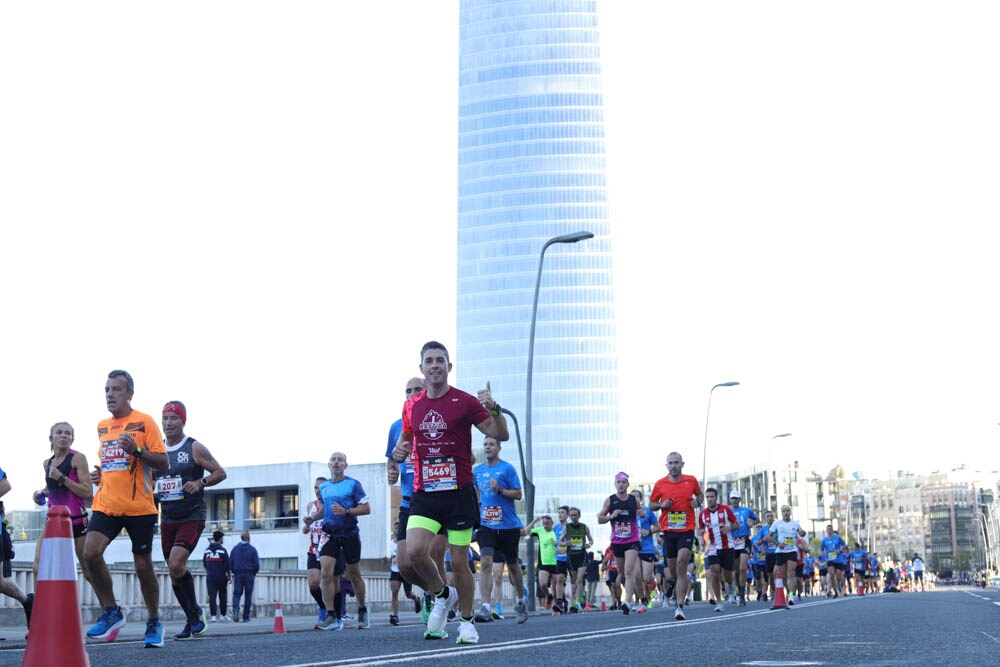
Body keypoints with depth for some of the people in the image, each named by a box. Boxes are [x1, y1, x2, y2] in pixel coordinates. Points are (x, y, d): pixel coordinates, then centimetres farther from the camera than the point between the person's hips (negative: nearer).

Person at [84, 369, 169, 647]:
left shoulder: (144, 422, -3)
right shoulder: (102, 426, 15)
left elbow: (163, 463, -7)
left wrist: (137, 450, -22)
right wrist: (98, 474, 11)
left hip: (139, 507, -4)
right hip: (106, 506, 4)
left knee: (143, 566, 2)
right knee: (91, 552, -18)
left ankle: (154, 623, 20)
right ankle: (111, 612, -2)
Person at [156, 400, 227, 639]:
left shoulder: (195, 448, -5)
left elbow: (220, 473, -4)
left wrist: (200, 483, -20)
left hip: (192, 517, -6)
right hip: (167, 519, 6)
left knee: (176, 564, -22)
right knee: (174, 572, 7)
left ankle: (195, 610, -2)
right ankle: (192, 621, 19)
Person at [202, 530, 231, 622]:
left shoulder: (207, 550, 6)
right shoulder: (223, 550, -7)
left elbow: (204, 564, 13)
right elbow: (227, 565, -8)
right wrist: (229, 575, 6)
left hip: (210, 577, 3)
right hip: (221, 577, -2)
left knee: (212, 596, -1)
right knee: (222, 596, 11)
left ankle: (213, 615, -11)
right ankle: (223, 615, 18)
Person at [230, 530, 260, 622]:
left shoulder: (235, 549, 4)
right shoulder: (252, 549, -3)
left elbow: (230, 563, 3)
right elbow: (257, 564, -5)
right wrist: (254, 573, 13)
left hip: (238, 575, 1)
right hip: (249, 575, -1)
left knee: (236, 594, 3)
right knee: (248, 596, 7)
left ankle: (236, 609, -26)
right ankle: (246, 617, 7)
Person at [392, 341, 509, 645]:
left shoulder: (465, 402, -3)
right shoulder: (411, 406, 10)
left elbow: (500, 435, -7)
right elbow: (406, 436, 25)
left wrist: (494, 409, -26)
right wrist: (399, 451, 2)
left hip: (459, 492, -3)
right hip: (424, 494, 3)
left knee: (459, 561, 0)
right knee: (414, 551, -18)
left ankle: (467, 621, 18)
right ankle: (442, 595, 9)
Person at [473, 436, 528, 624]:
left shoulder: (507, 468, -3)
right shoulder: (477, 471, 9)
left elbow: (518, 494, -7)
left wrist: (500, 490, -21)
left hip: (508, 525, -2)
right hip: (486, 525, 2)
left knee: (512, 565, 11)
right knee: (486, 562, -16)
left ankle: (521, 601, 34)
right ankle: (486, 609, -22)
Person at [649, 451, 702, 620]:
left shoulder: (691, 480, 4)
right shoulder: (660, 484, 3)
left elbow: (699, 494, 23)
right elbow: (651, 505, 12)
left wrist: (698, 502, 0)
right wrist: (662, 505, -9)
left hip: (687, 530, -2)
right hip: (668, 530, 2)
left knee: (681, 563, -18)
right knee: (672, 572, 6)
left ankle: (680, 606, -17)